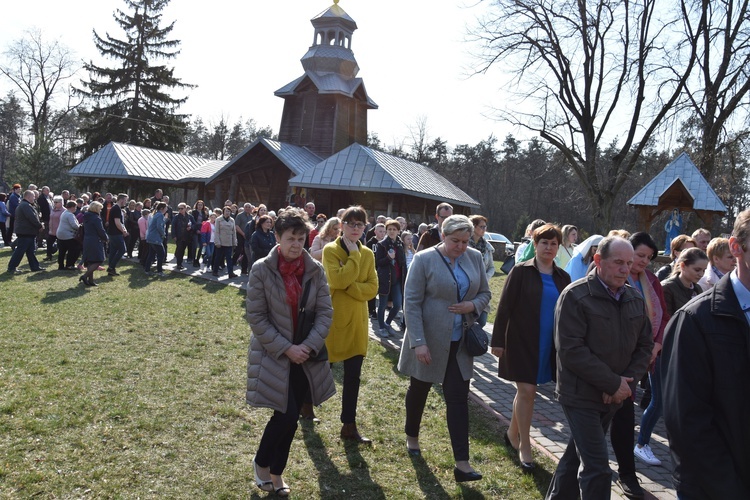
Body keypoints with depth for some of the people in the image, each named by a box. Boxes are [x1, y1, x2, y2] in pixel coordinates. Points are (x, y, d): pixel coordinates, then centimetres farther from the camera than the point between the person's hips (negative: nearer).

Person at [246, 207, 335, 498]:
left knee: (290, 417, 10)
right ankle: (261, 462, 23)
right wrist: (286, 348, -15)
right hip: (273, 356, -3)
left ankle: (276, 472, 31)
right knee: (285, 416, -6)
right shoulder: (261, 270, -11)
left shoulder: (315, 270, -2)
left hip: (306, 355, 3)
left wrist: (310, 346, -14)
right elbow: (255, 317, -10)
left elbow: (325, 312, -1)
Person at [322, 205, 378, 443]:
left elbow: (372, 288, -3)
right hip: (332, 318, -4)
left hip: (357, 321, 4)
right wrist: (354, 254, -17)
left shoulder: (367, 254, 5)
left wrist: (349, 287, -18)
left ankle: (349, 426, 15)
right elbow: (338, 280, -24)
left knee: (353, 376, 6)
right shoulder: (330, 250, -9)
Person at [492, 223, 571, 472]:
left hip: (548, 345, 4)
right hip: (521, 341, -4)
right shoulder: (521, 271, -7)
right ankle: (524, 447, 8)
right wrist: (498, 341, -9)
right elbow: (504, 307, -7)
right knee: (527, 391, -5)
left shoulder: (562, 277, 7)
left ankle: (513, 433, 34)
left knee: (525, 390, 15)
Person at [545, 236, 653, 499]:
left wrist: (627, 381, -8)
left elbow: (644, 345, 9)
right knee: (597, 468, -8)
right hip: (581, 395, -6)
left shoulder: (635, 299, 6)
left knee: (578, 455, 20)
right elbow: (571, 350, -20)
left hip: (613, 397, 6)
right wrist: (613, 383, -18)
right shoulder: (576, 296, -14)